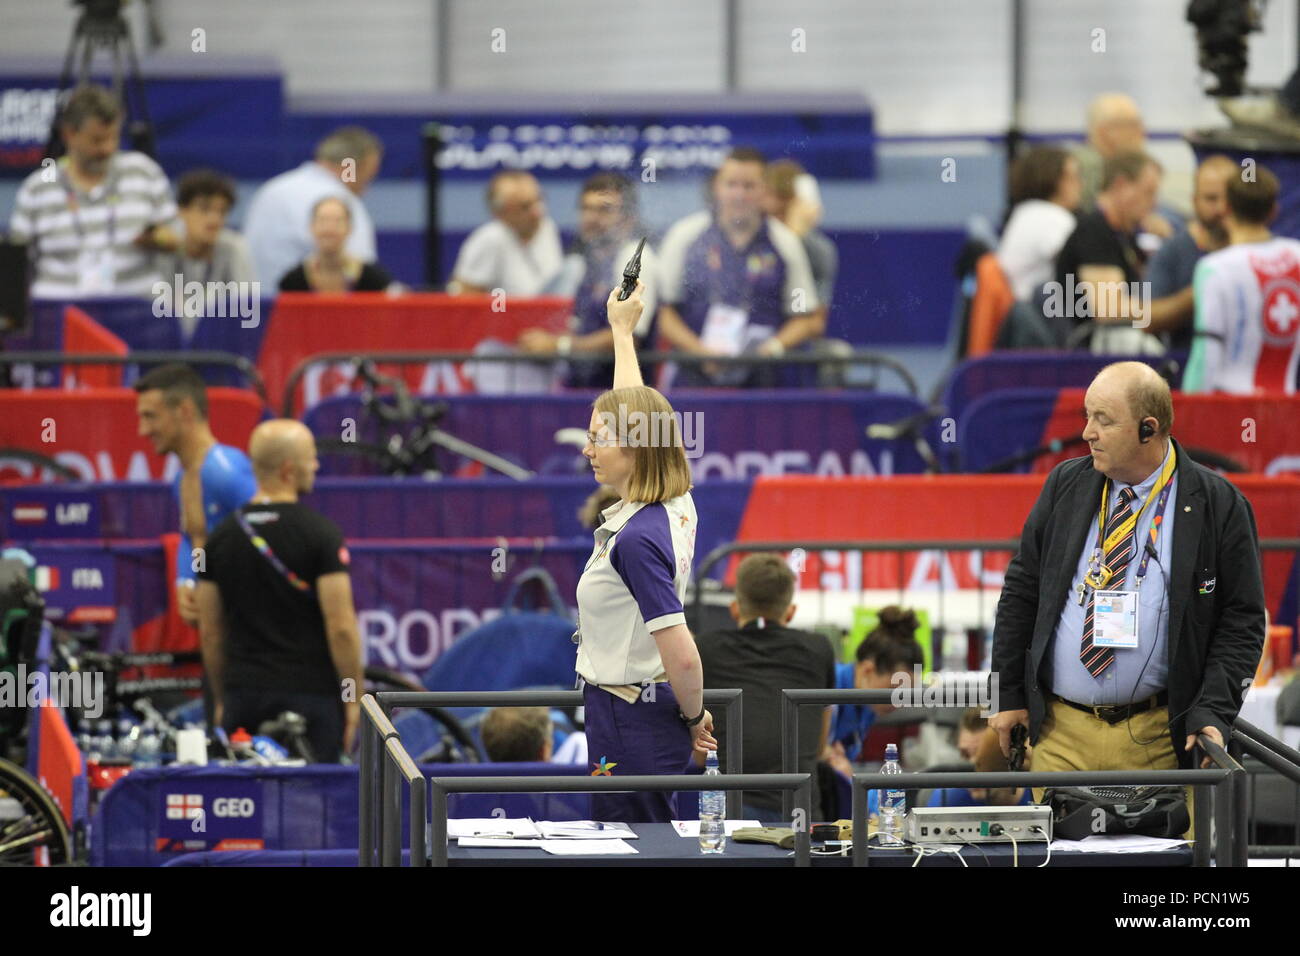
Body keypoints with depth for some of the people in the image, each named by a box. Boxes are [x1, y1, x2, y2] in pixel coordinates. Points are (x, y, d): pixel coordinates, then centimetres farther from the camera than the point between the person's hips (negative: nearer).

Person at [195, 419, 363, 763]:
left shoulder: (222, 537, 7)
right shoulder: (320, 533, -8)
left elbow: (210, 631, 11)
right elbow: (341, 627, -12)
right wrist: (353, 698, -3)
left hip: (243, 696, 4)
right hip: (309, 694, -4)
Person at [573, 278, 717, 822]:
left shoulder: (637, 538, -22)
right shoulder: (677, 508, 4)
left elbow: (681, 654, -25)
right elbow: (636, 414, 23)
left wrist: (694, 718, -9)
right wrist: (623, 329, 33)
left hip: (629, 721, -9)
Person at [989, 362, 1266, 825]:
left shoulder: (1217, 505, -3)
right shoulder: (1066, 486, 7)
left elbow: (1242, 620, -1)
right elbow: (1021, 590, 12)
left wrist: (1212, 714, -11)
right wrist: (1009, 694, 9)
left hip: (1156, 739, -2)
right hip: (1061, 735, 3)